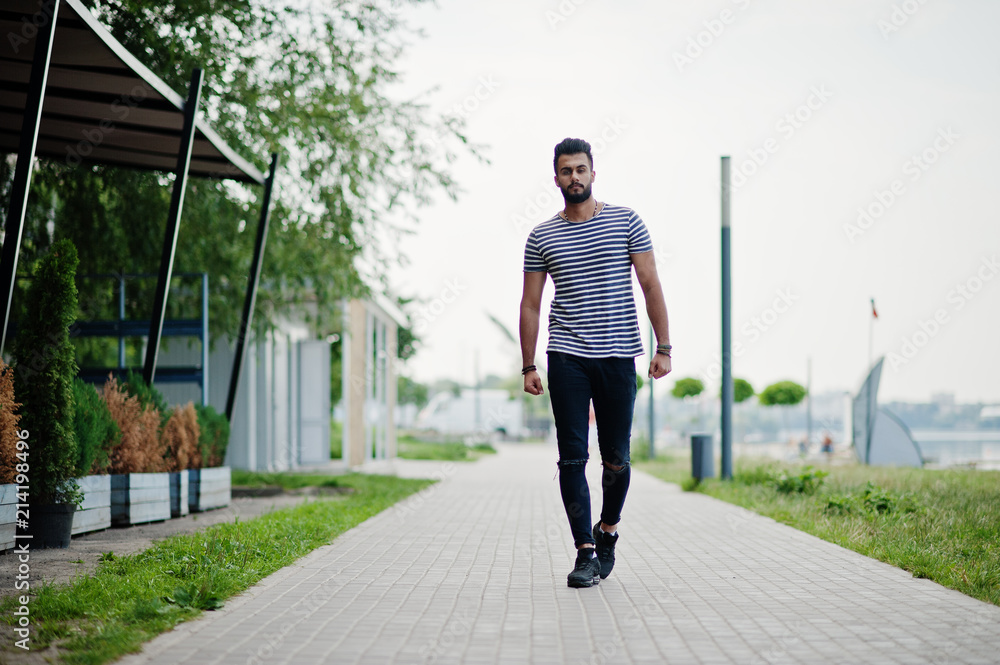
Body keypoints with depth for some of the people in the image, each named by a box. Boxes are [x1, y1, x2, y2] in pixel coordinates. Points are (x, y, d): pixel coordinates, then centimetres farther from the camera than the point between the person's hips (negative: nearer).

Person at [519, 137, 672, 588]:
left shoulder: (626, 221, 5)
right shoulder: (542, 237, 7)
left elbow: (650, 285, 3)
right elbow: (530, 305, 9)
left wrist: (663, 348, -5)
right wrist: (528, 367, 4)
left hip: (618, 356, 0)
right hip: (567, 359, 0)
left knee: (616, 459, 5)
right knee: (573, 458, -4)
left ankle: (608, 529, 30)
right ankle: (586, 553, 1)